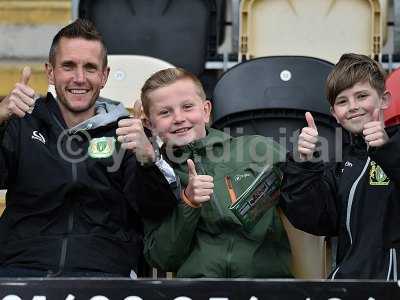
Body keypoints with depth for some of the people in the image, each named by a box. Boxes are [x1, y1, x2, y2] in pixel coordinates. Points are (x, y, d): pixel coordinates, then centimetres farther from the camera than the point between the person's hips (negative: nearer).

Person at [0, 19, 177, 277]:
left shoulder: (123, 131, 13)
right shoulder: (23, 123, 15)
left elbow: (158, 208, 0)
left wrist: (147, 159, -21)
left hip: (102, 270, 0)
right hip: (21, 264, 0)